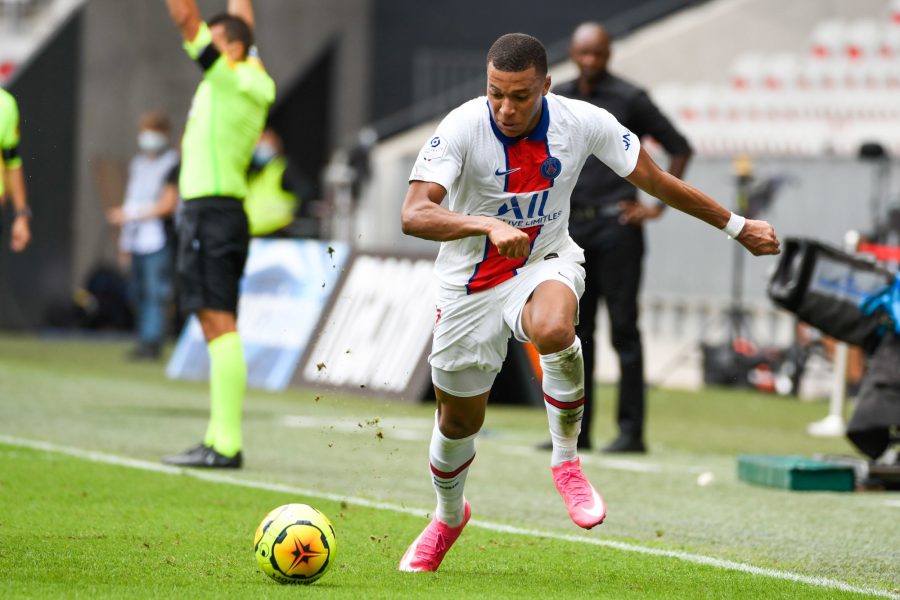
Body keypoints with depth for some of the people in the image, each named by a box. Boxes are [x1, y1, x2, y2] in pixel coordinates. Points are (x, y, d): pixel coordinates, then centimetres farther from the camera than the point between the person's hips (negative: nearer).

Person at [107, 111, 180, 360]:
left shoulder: (171, 164, -5)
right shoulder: (137, 163, 19)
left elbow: (167, 205, -10)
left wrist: (131, 214, -10)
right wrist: (124, 241, 21)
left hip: (158, 239, -7)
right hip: (137, 240, 7)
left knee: (154, 293, -11)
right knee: (139, 294, 7)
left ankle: (151, 341, -14)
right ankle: (145, 341, 10)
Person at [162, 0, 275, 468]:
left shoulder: (230, 78, -9)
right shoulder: (254, 80, 14)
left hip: (212, 213, -10)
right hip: (215, 213, 10)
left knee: (219, 324, -13)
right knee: (216, 326, 10)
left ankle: (225, 445, -17)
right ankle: (220, 438, 11)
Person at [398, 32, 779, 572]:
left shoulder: (585, 123, -16)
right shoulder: (462, 128, -22)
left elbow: (657, 181, -1)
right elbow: (413, 215, -32)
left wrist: (737, 227, 5)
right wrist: (489, 225, -47)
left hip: (545, 264, 0)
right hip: (471, 284, 0)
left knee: (554, 331, -37)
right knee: (459, 421, 10)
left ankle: (567, 461, -12)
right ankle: (449, 517, 44)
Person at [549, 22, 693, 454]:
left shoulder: (628, 99, -4)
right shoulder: (557, 99, 11)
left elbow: (679, 148, -1)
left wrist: (659, 206, -6)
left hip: (616, 227, -5)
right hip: (573, 227, 5)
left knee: (623, 328, -6)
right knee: (575, 329, 8)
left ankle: (631, 430, -5)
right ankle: (575, 429, 13)